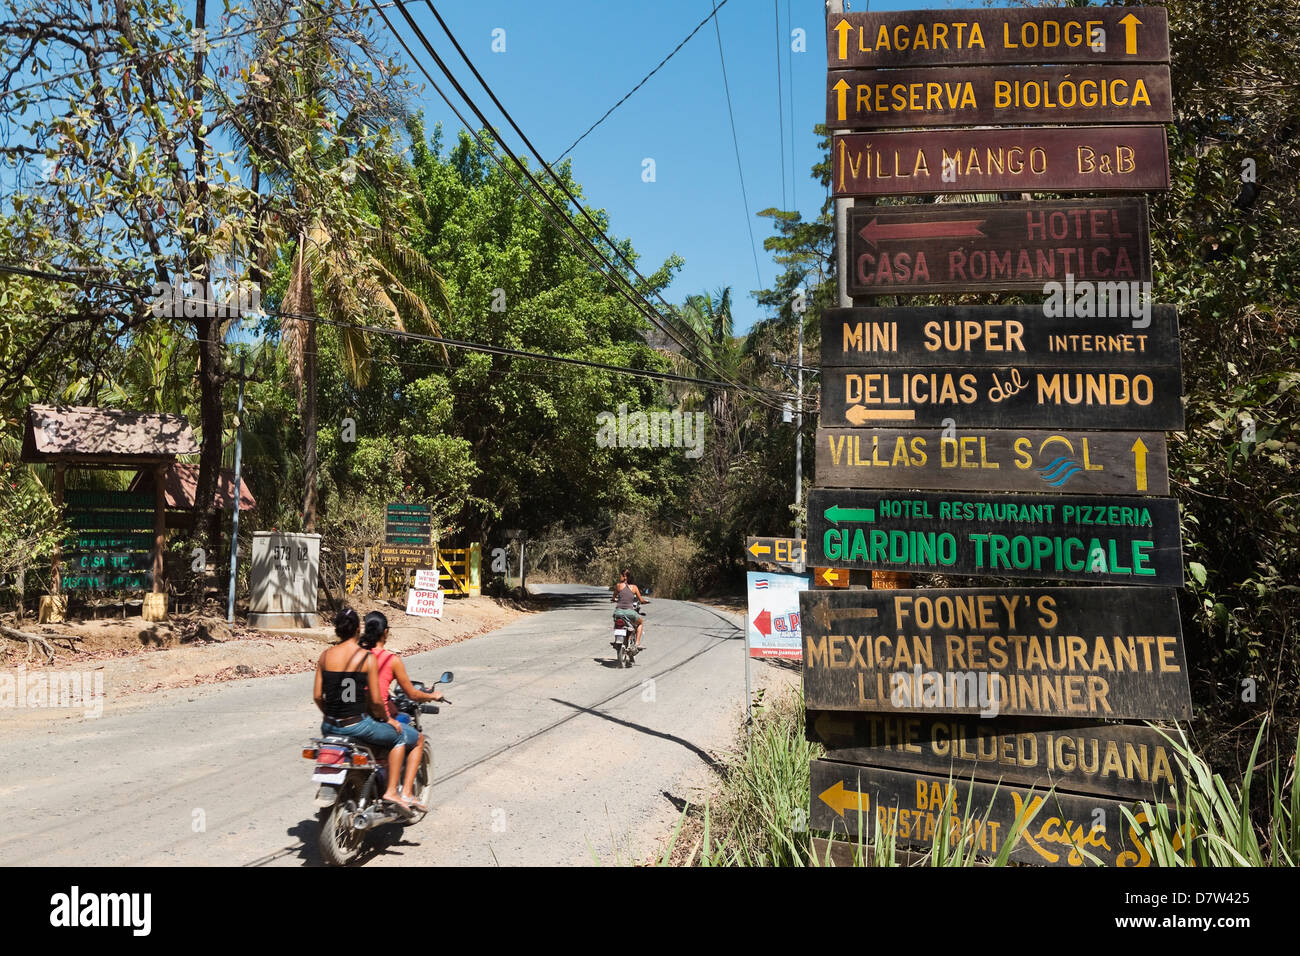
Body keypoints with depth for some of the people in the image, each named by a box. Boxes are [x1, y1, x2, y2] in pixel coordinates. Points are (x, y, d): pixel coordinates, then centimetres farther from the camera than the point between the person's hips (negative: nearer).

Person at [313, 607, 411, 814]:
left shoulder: (325, 655, 2)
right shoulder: (367, 657, -11)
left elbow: (317, 696, 4)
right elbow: (375, 700, -11)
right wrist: (386, 719, 7)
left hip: (330, 726, 5)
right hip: (357, 725, -5)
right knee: (398, 736, 18)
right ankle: (392, 791, 10)